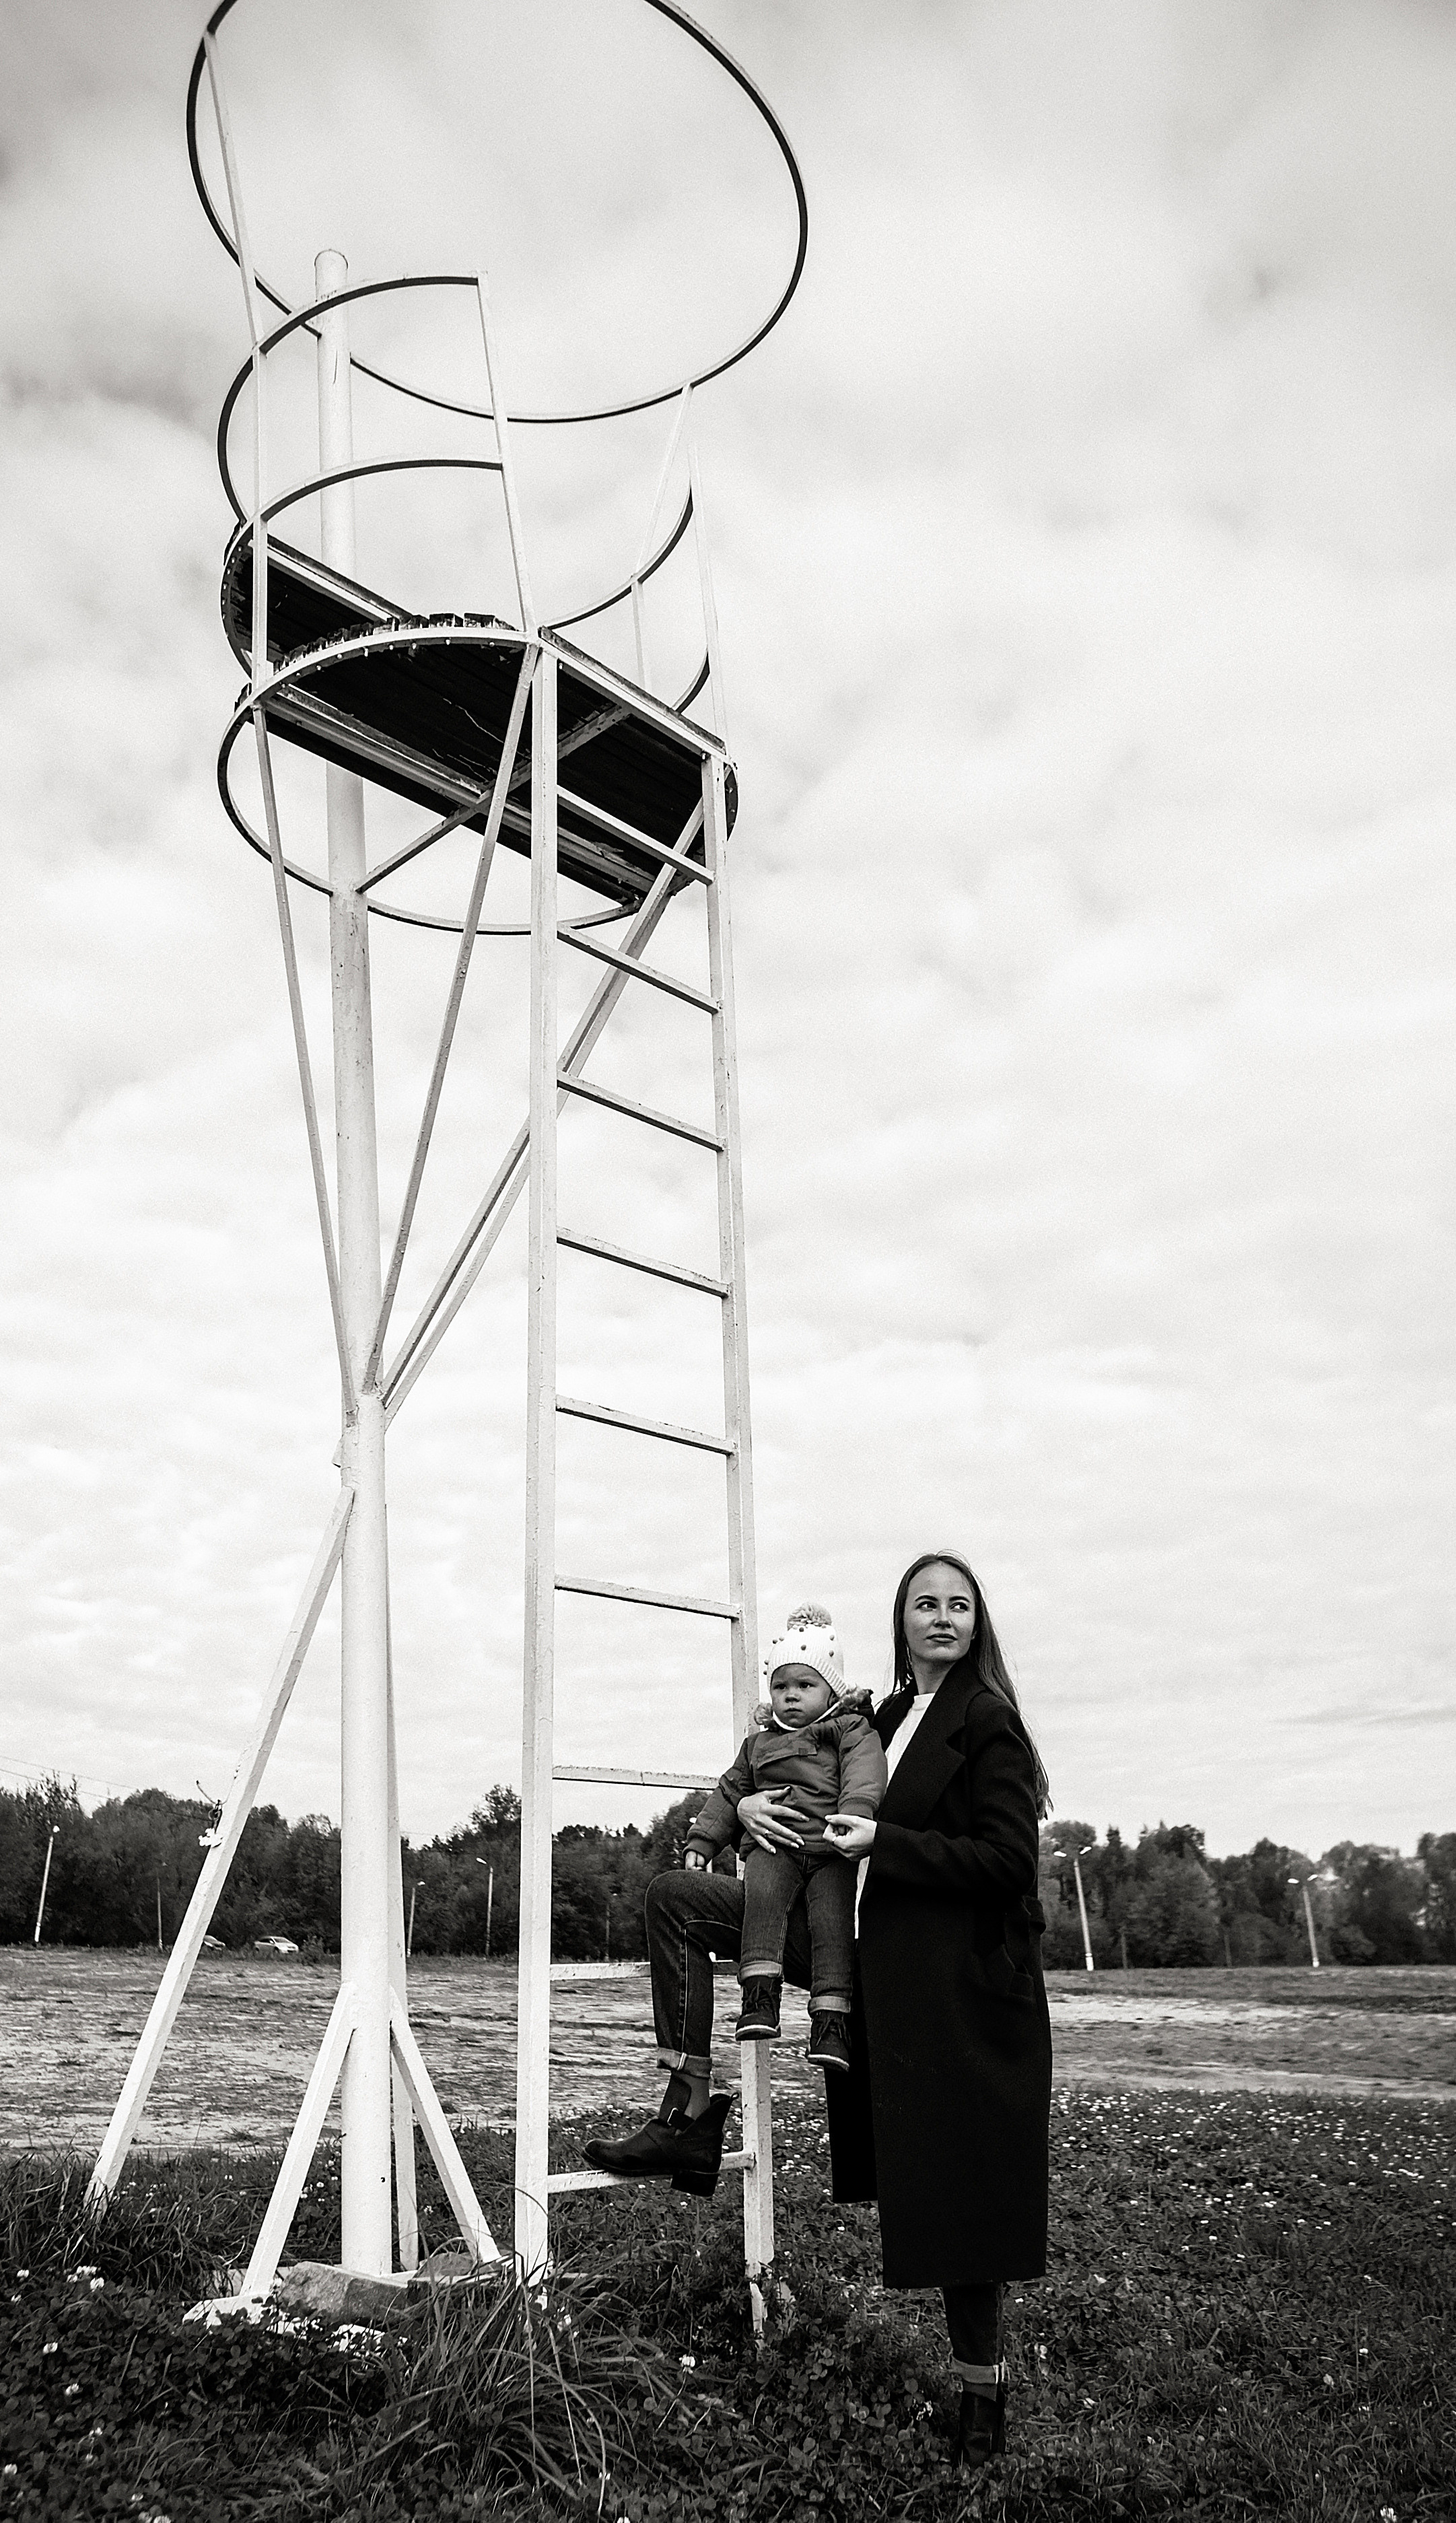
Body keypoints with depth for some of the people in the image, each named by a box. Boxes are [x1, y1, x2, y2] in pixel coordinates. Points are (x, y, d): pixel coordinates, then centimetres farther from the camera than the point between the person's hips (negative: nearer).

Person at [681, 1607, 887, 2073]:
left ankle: (830, 2017, -23)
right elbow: (730, 1794, 28)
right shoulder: (759, 1743, 23)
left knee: (832, 1912, -24)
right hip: (775, 1847, 3)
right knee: (763, 1884, -28)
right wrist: (701, 1842, 20)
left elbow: (865, 1775, -10)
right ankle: (760, 1992, -33)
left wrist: (852, 1817, -29)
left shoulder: (852, 1729, 7)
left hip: (831, 1851, -3)